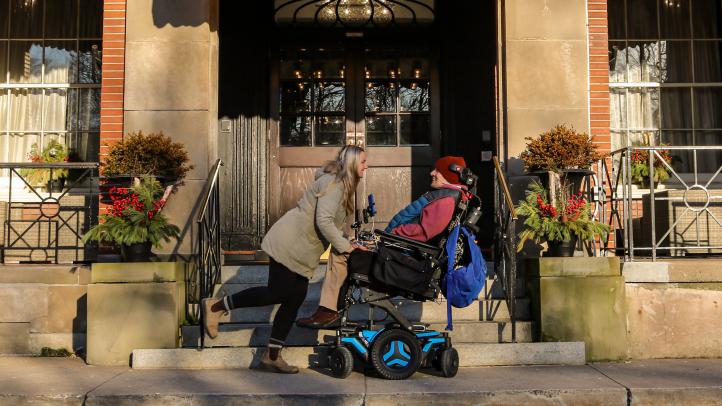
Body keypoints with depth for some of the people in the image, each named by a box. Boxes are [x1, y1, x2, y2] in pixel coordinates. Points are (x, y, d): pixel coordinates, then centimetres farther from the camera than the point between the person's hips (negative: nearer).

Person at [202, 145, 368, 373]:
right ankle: (216, 306, 6)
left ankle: (272, 356, 13)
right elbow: (323, 221, -25)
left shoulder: (343, 185, 16)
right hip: (289, 244, -10)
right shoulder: (333, 183, -16)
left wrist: (348, 244, 8)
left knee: (295, 300, 5)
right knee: (277, 294, -10)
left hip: (301, 252, 10)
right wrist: (344, 246, -20)